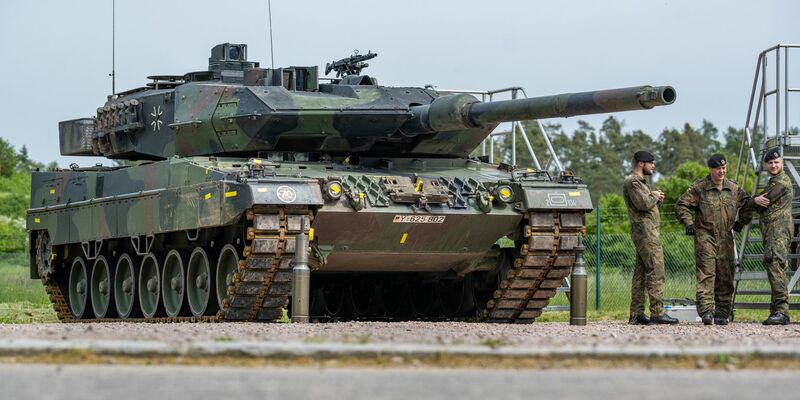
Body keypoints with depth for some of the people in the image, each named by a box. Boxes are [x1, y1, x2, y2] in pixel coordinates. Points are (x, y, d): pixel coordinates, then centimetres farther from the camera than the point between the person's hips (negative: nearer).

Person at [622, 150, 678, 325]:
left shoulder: (640, 182, 23)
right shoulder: (632, 182, -9)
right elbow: (643, 204, -22)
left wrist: (656, 199, 7)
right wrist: (654, 196, -4)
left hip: (645, 232, 11)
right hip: (646, 231, -11)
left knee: (640, 273, 7)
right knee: (656, 271, -13)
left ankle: (636, 315, 7)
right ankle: (657, 312, -17)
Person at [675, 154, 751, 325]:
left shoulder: (734, 189, 11)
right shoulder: (698, 188, -2)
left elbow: (747, 204, 27)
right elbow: (681, 206, 2)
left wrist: (741, 221, 16)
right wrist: (688, 223, -9)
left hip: (726, 239, 4)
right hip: (705, 236, -4)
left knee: (725, 277, 5)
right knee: (706, 274, -14)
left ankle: (722, 313, 11)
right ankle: (706, 310, -20)